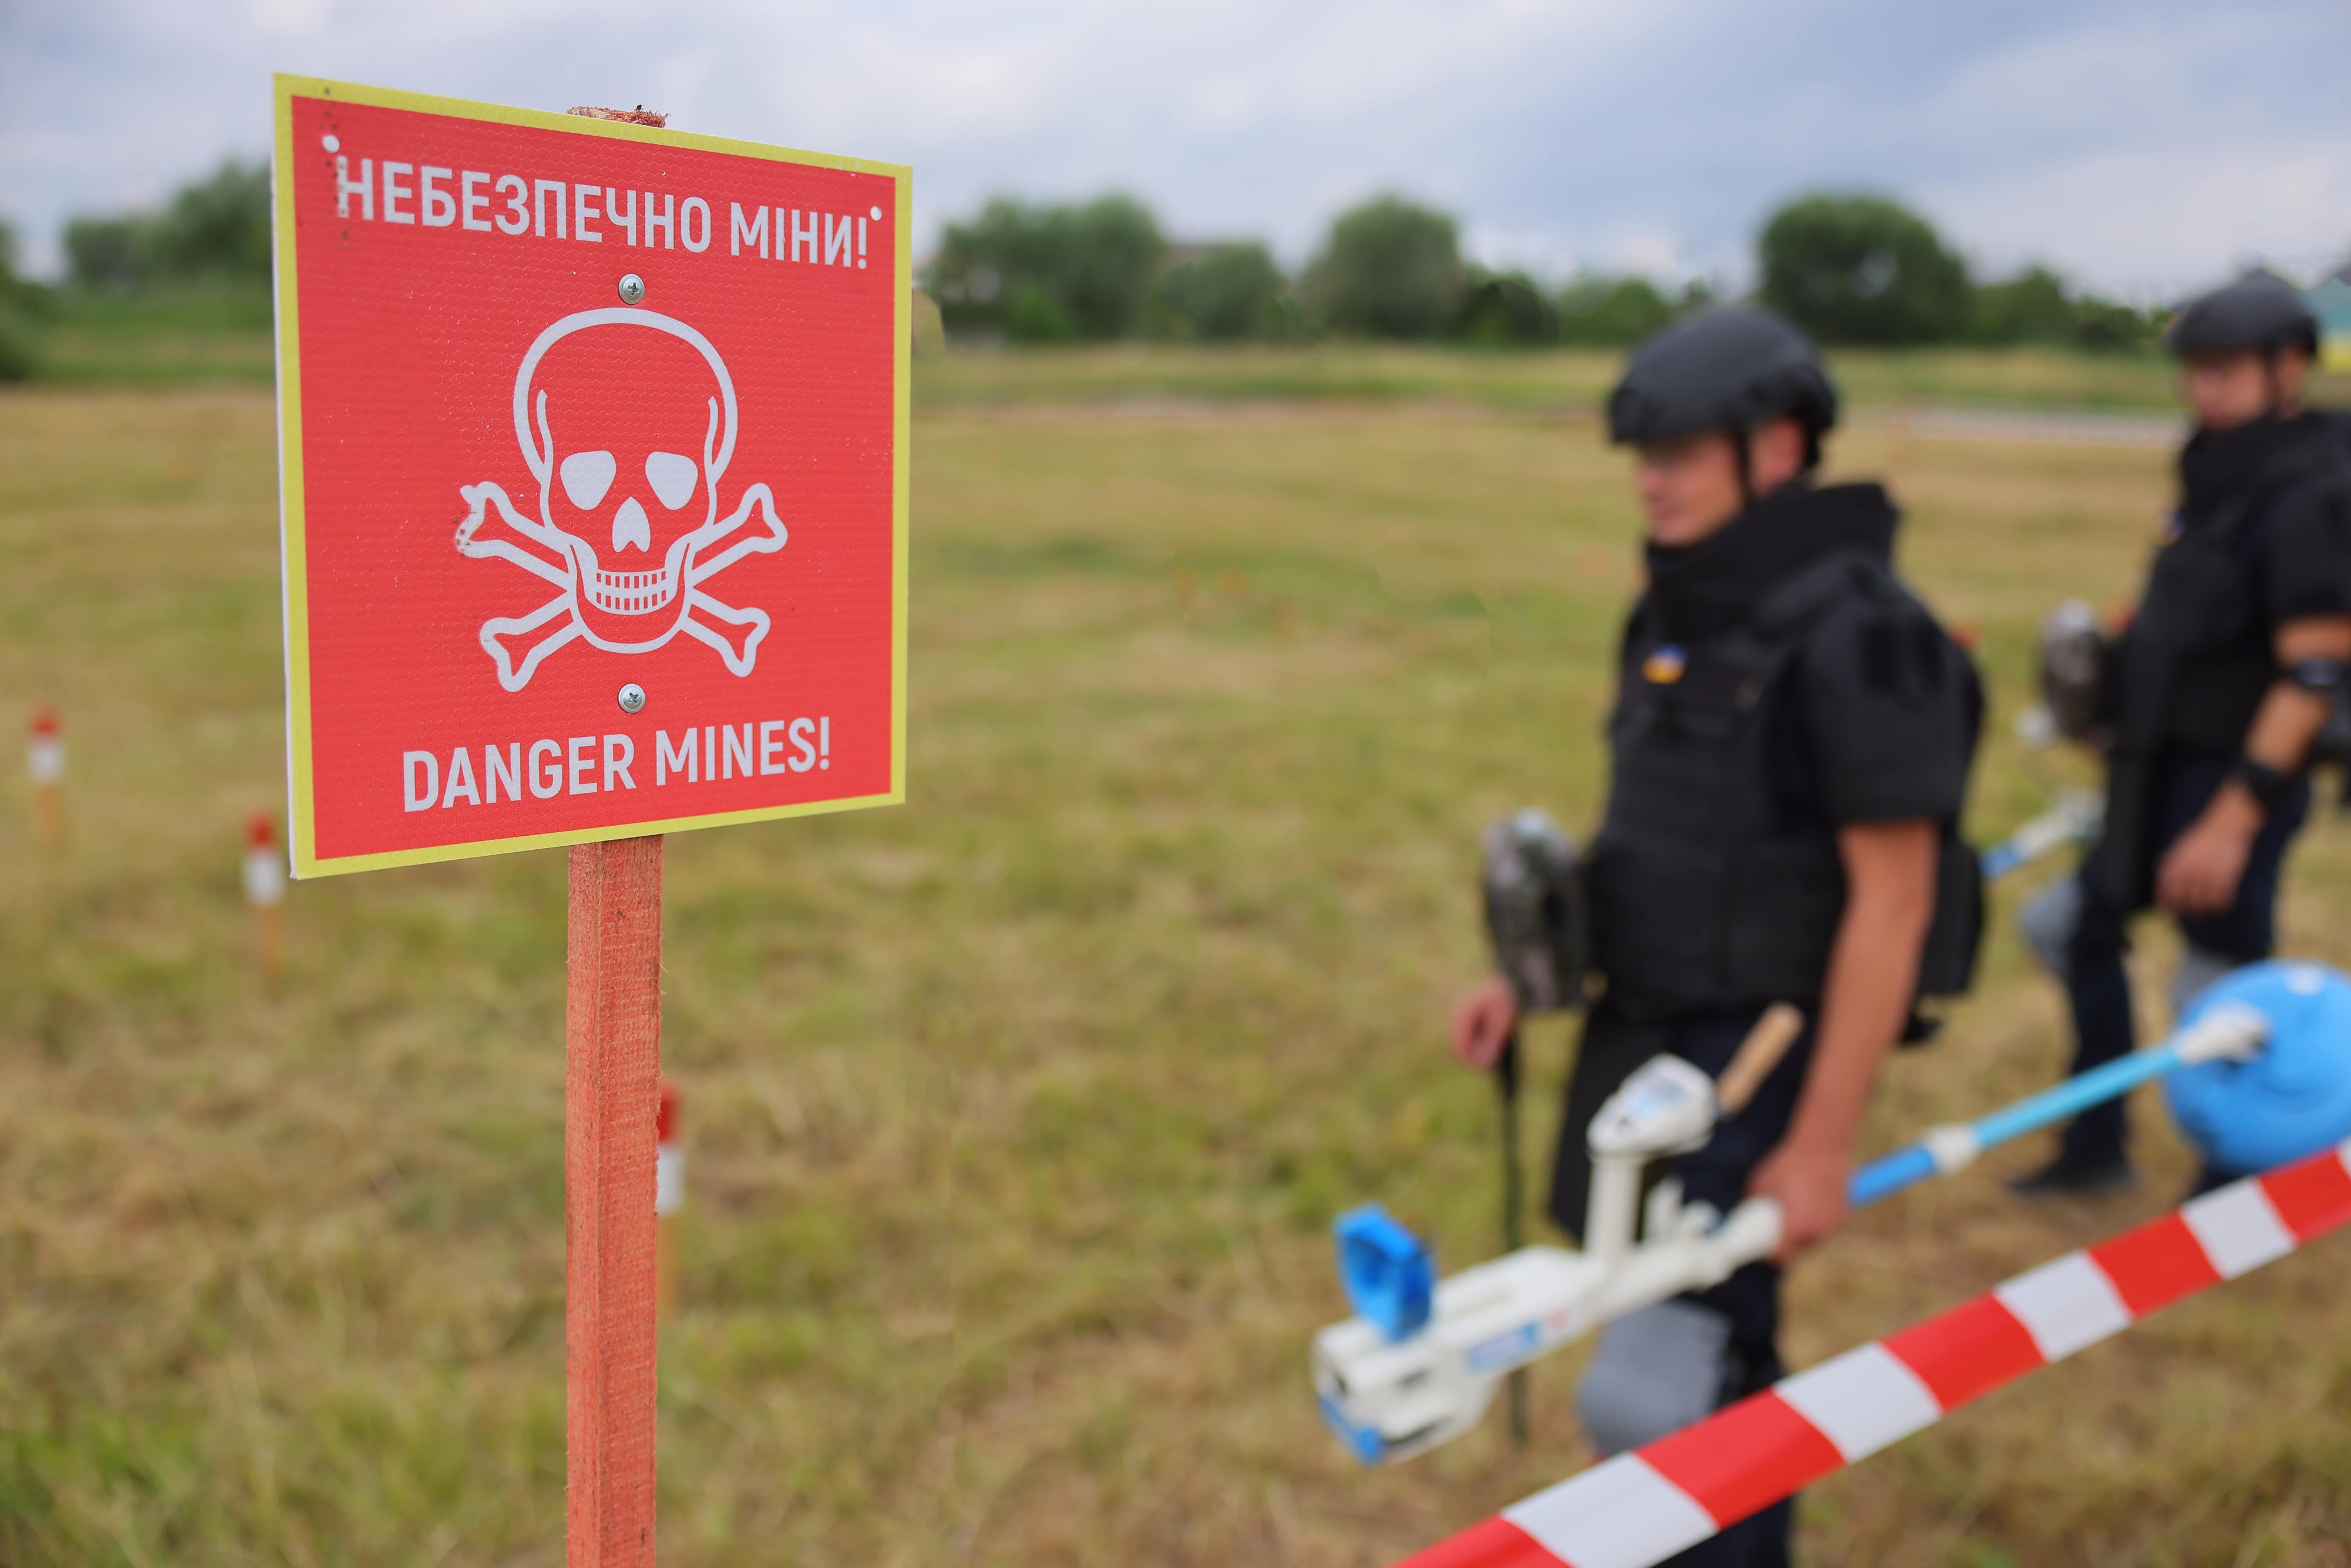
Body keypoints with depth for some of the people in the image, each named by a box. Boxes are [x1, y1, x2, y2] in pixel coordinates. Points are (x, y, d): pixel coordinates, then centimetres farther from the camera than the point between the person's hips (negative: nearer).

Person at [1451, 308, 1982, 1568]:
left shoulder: (1854, 635, -19)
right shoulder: (1686, 617, 7)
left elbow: (1894, 898, -20)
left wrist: (1824, 1144, -20)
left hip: (1762, 1059, -8)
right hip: (1652, 1033, 8)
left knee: (1653, 1394, -9)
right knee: (1712, 1349, 19)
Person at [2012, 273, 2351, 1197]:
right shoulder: (2219, 483, 11)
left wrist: (2234, 819, -28)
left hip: (2238, 784, -9)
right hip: (2162, 772, 9)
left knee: (2221, 1001, 1)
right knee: (2074, 928, 16)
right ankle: (2097, 1148, 28)